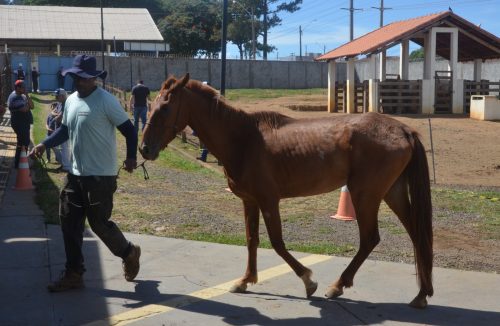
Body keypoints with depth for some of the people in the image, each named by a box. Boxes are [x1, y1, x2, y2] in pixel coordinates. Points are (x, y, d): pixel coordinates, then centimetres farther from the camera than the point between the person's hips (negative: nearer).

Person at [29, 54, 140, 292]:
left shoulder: (106, 101, -15)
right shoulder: (71, 101, 8)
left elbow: (128, 129, -13)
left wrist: (131, 157, -27)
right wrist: (45, 144, 4)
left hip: (100, 176, -8)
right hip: (75, 174, 8)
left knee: (99, 223, 0)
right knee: (69, 223, 9)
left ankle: (129, 254, 28)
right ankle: (73, 274, 20)